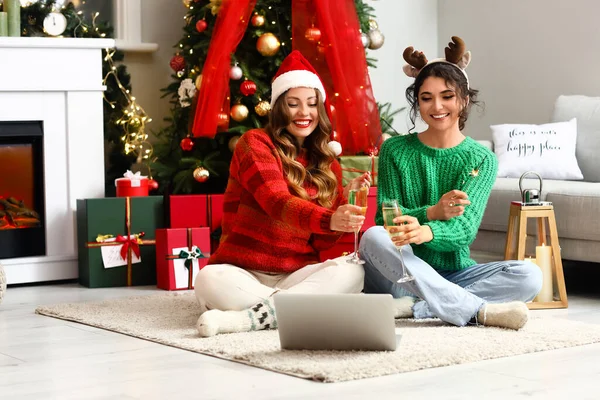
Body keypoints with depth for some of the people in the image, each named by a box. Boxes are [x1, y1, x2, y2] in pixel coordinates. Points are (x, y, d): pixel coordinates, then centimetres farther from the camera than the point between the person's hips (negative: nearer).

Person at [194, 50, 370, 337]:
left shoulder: (328, 164, 13)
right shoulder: (255, 143, -1)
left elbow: (321, 243, 6)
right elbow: (276, 202, -21)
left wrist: (345, 198, -10)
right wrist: (329, 219, -39)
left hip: (298, 275, 4)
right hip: (243, 273, -4)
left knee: (352, 271, -27)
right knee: (209, 280, -36)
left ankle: (246, 317, -32)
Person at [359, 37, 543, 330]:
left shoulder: (482, 159, 2)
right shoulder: (395, 151, 3)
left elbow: (465, 226, -14)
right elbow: (385, 219, -5)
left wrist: (425, 232, -38)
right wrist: (432, 213, -25)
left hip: (455, 272, 1)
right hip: (403, 273, -1)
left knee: (529, 276, -22)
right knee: (373, 237, -32)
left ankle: (414, 307, -30)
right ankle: (479, 310, -36)